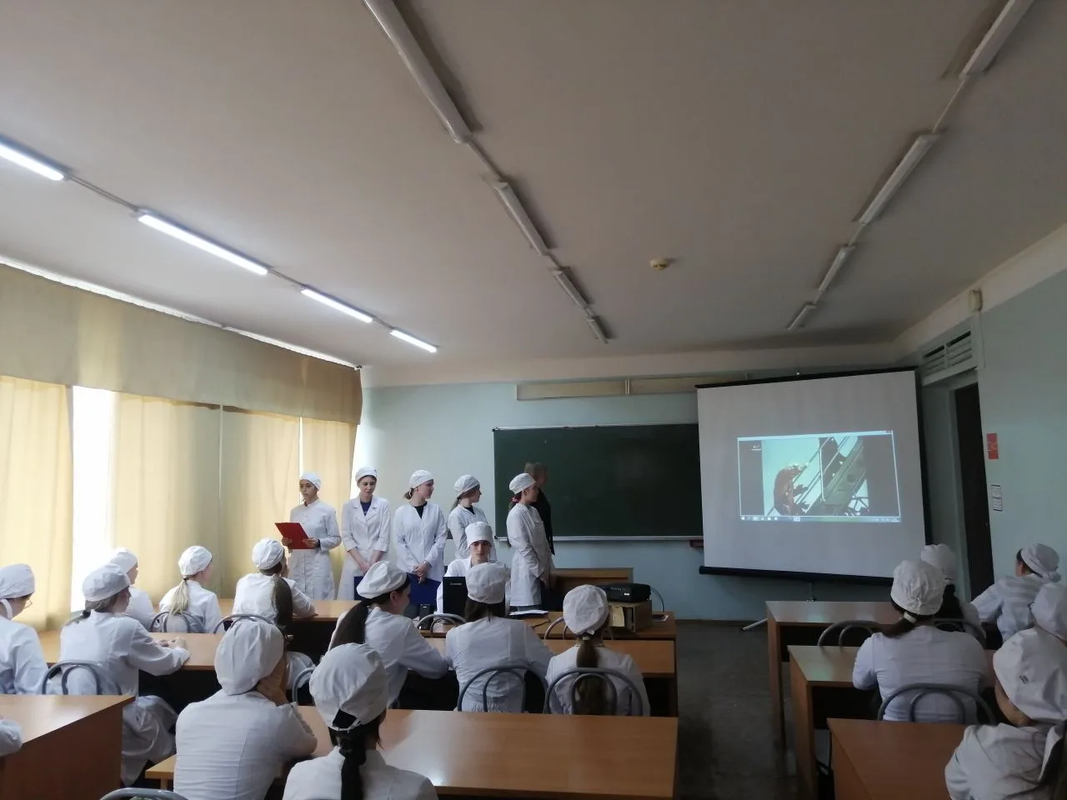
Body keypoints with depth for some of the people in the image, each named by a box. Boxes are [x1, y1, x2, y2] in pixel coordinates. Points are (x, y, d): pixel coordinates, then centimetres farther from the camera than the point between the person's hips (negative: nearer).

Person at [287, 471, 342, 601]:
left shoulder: (327, 510, -4)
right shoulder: (295, 511, 11)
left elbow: (336, 539, -3)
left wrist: (318, 543, -18)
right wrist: (287, 542, -4)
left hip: (318, 565, -5)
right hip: (296, 564, 5)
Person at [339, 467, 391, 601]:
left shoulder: (383, 504, 0)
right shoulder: (348, 506, 3)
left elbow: (384, 537, -3)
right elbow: (346, 537, -1)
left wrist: (372, 563, -11)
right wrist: (362, 563, -11)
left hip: (377, 562, -1)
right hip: (354, 563, 1)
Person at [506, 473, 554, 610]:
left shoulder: (533, 511, 10)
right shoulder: (516, 514, -16)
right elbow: (524, 548, -17)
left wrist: (548, 571, 10)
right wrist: (540, 572, -13)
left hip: (541, 570, 8)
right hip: (528, 572, -8)